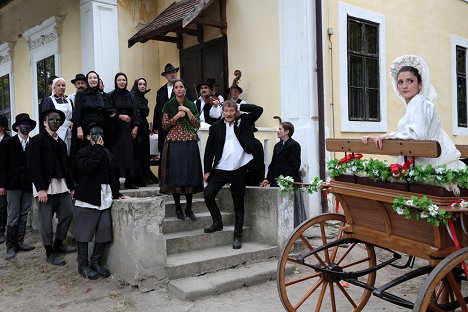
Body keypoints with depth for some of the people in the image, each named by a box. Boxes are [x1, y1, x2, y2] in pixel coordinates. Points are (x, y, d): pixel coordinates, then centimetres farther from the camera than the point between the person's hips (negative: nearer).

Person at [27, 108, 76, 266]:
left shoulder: (61, 143, 15)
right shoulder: (37, 140, -4)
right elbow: (33, 166, -11)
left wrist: (72, 187, 12)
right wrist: (40, 189, -17)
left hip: (62, 185, 6)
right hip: (45, 186, -6)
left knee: (67, 214, 8)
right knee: (46, 220, 0)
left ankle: (58, 244, 26)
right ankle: (50, 253, 11)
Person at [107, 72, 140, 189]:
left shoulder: (131, 96, 12)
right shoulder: (110, 96, 3)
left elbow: (136, 113, 7)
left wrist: (136, 127, -4)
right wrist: (120, 116, -19)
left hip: (128, 129, 3)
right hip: (115, 129, -3)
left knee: (129, 154, 0)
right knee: (116, 154, -5)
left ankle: (130, 181, 4)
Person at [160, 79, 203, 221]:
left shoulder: (191, 105, 11)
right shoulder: (168, 105, 4)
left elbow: (197, 125, 4)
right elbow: (164, 126, 0)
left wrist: (188, 112, -6)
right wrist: (177, 116, -10)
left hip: (190, 143, 2)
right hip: (174, 143, -2)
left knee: (190, 174, 2)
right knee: (176, 174, -2)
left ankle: (189, 208, 12)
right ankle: (178, 208, 9)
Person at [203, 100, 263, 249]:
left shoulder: (243, 121, 6)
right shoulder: (216, 127, 4)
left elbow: (258, 109, -3)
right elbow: (209, 149, 6)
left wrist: (240, 107, 0)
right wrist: (207, 170, 2)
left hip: (238, 169, -1)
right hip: (220, 169, 1)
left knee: (238, 203, 5)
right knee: (208, 194, -8)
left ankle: (238, 235, 17)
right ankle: (217, 222, 17)